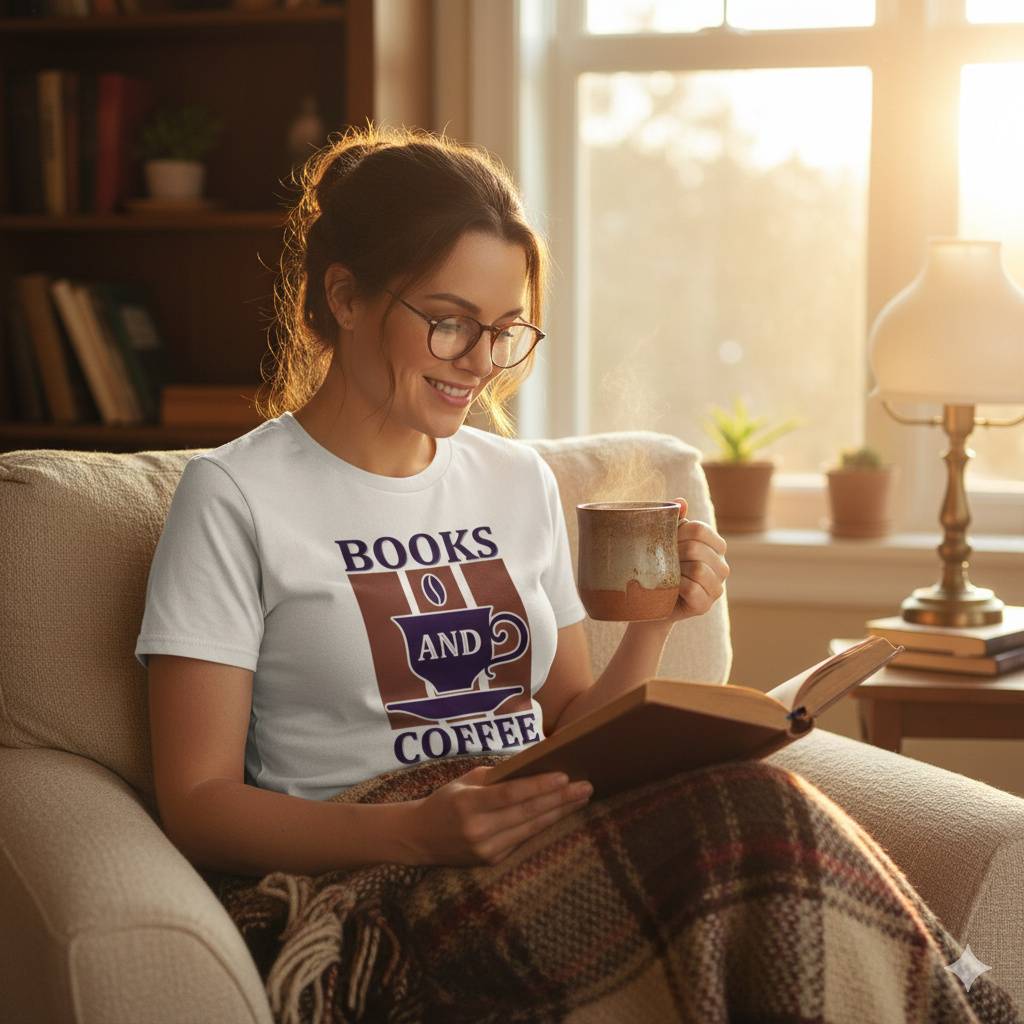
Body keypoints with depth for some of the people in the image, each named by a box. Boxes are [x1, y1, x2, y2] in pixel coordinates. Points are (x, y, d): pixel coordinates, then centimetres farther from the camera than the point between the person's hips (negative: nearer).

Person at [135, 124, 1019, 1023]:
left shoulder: (521, 480, 17)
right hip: (363, 874, -5)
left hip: (543, 850, 6)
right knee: (753, 816, -31)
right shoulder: (235, 497, -1)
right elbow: (198, 806, -5)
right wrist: (413, 830, -21)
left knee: (760, 803, -30)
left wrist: (655, 622, 1)